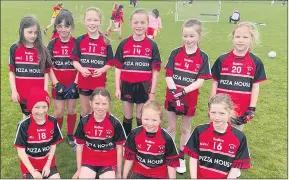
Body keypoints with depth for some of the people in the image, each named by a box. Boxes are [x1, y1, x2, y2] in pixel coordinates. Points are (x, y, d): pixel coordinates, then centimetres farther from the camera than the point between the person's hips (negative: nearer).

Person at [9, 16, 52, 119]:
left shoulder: (42, 50, -4)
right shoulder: (14, 49, -3)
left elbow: (46, 72, -1)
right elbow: (11, 72, 1)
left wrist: (45, 91, -6)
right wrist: (14, 90, -4)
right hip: (22, 93, 1)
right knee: (27, 116, 19)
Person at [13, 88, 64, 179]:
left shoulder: (53, 122, -10)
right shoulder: (24, 125, -18)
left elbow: (53, 145, 0)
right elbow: (21, 151, -13)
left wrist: (48, 165, -7)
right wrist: (33, 171, -16)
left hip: (47, 161, 2)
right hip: (30, 164, -2)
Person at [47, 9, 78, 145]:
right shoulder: (52, 44, -3)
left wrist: (74, 84, -13)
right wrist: (56, 84, -12)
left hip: (73, 84, 0)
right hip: (58, 84, 0)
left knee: (71, 110, 10)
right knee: (58, 112, 5)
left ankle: (70, 134, 29)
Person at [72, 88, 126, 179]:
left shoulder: (115, 123, -11)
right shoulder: (84, 122, -7)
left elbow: (119, 148, -1)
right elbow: (79, 145, 4)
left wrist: (118, 172, 4)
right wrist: (79, 169, 8)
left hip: (108, 162, 0)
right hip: (88, 160, 1)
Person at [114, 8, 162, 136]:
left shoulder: (152, 46, -5)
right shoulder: (123, 44, -2)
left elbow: (155, 71, -3)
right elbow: (118, 68, 2)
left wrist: (152, 92, -4)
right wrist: (117, 88, -2)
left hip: (143, 86, -1)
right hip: (127, 86, 1)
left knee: (141, 118, 12)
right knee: (127, 117, 15)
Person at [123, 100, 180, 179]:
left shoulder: (166, 138, -16)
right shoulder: (135, 134, -11)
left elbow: (171, 162, -5)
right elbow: (129, 157, 1)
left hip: (158, 175, -1)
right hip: (138, 173, 2)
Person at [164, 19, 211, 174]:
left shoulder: (203, 57, -7)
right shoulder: (175, 53, -4)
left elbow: (200, 80, -11)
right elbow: (168, 75, -6)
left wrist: (184, 91, -22)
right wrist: (174, 91, -21)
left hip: (190, 99, -1)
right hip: (171, 97, 1)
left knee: (185, 129, 14)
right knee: (171, 127, 14)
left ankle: (181, 157, 31)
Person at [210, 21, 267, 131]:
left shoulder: (256, 63, -3)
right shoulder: (222, 60, -3)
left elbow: (255, 87, 1)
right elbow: (215, 83, 2)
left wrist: (251, 109, -3)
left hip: (241, 110, 0)